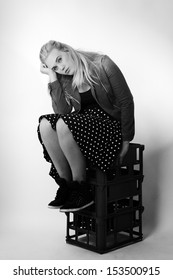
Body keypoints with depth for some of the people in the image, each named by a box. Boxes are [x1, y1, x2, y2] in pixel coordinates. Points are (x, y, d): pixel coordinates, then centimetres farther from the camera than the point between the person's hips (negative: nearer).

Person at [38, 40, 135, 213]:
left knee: (63, 125, -31)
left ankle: (81, 190, -22)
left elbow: (126, 101, -8)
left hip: (110, 124, -5)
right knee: (45, 125, -22)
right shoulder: (63, 80, 4)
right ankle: (65, 184, -16)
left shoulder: (103, 65, -9)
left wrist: (126, 141, -10)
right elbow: (62, 111, -11)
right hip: (85, 123, 5)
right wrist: (52, 76, -11)